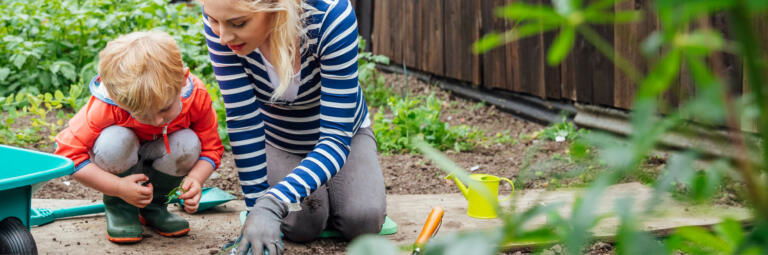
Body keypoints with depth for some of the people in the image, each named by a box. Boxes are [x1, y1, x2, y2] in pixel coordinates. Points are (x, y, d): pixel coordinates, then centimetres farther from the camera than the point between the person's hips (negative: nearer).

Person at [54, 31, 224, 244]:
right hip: (121, 162, -3)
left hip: (156, 157, 3)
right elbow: (68, 154, -32)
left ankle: (153, 205, -2)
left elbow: (211, 147, -15)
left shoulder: (196, 96, -29)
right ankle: (118, 207, -8)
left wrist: (195, 178, -36)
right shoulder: (106, 106, -36)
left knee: (189, 144, -30)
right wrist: (119, 187, -36)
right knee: (115, 139, -37)